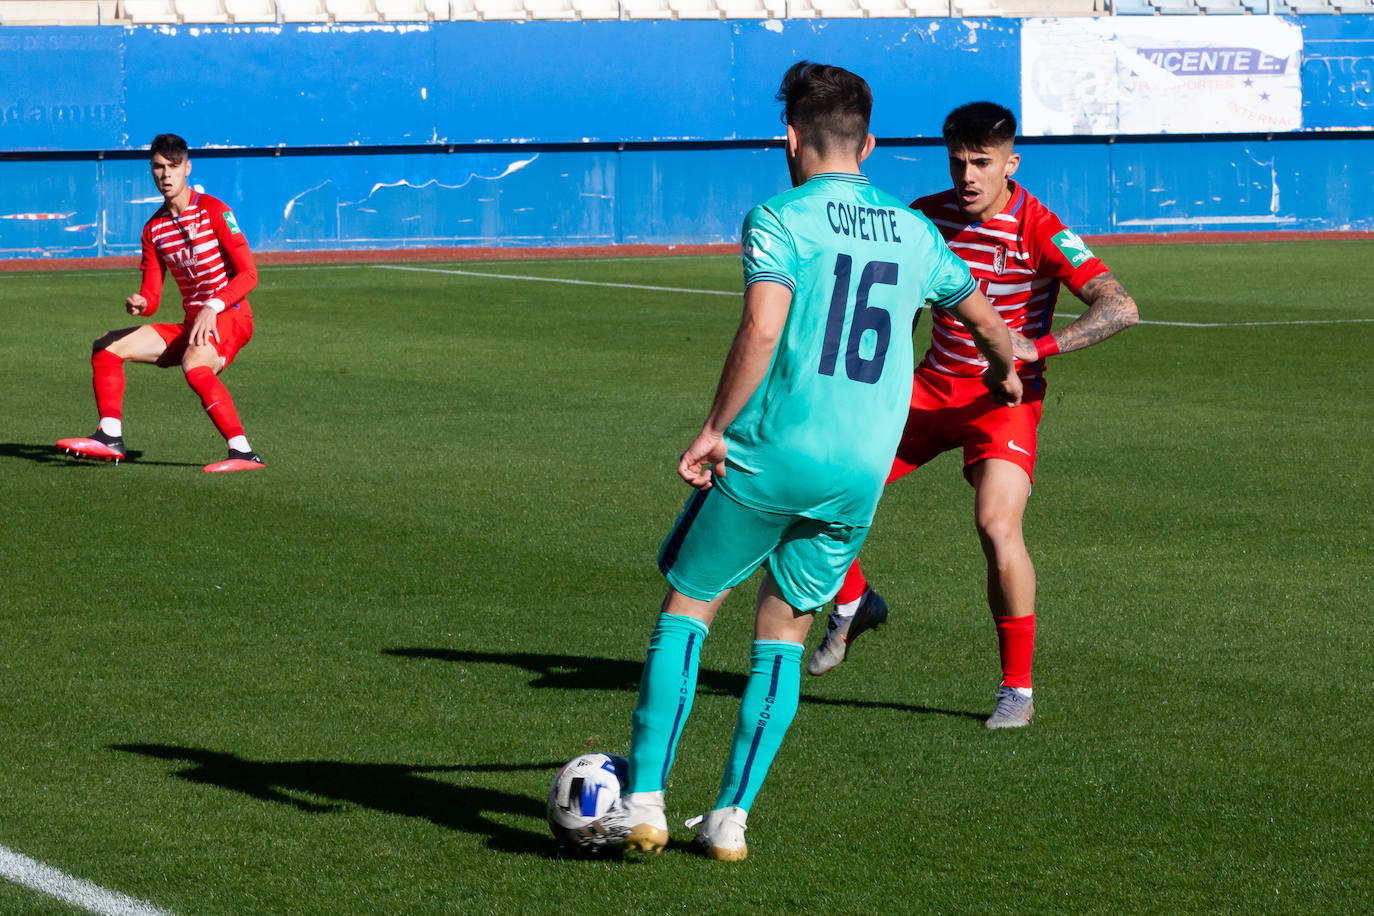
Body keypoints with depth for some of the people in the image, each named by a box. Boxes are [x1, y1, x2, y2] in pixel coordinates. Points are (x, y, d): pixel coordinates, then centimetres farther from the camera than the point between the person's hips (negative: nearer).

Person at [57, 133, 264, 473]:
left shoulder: (213, 211, -9)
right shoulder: (153, 229, 10)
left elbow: (249, 274, -15)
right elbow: (151, 298, 9)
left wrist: (212, 307, -27)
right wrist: (139, 304, -16)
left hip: (229, 317, -8)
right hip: (191, 325, 8)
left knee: (194, 366, -38)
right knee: (106, 347, 3)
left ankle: (243, 453, -41)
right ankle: (110, 438, -2)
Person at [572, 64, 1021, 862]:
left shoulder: (781, 221, -3)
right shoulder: (913, 231, 14)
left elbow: (763, 330, -19)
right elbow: (988, 323, 30)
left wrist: (715, 429, -12)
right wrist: (1006, 372, 52)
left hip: (772, 452, -4)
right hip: (863, 470, 4)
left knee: (686, 610, 9)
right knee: (784, 633, 16)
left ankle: (643, 803, 1)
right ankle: (731, 817, 11)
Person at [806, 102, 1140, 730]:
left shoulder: (1040, 231, -17)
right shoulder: (927, 216, -1)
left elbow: (1119, 308, -26)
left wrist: (1038, 346, -36)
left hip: (1005, 396, -5)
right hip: (933, 387, 5)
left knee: (997, 525, -26)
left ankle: (1018, 689, -10)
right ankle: (852, 605, 26)